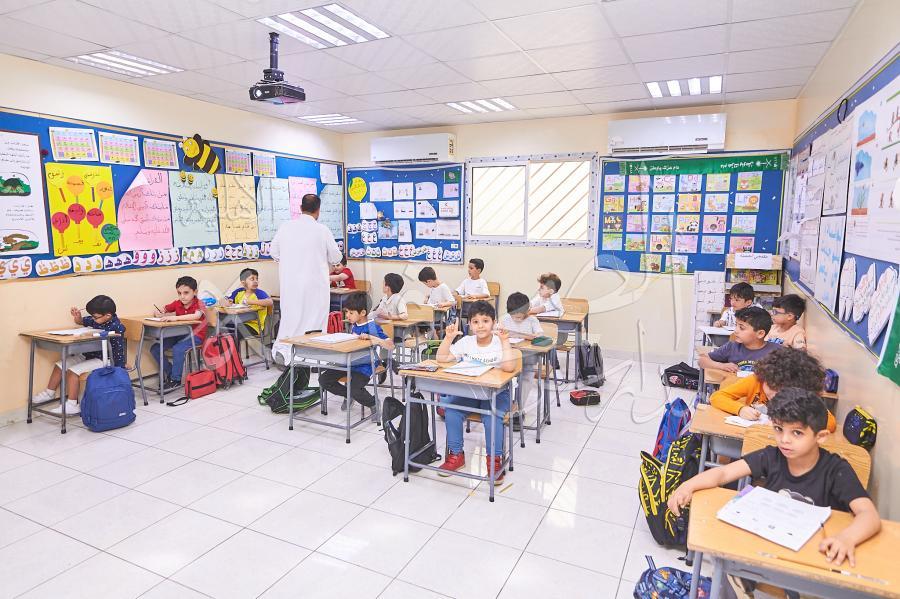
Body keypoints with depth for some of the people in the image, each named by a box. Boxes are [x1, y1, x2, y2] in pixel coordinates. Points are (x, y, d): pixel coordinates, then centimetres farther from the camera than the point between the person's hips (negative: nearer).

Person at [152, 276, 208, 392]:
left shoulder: (199, 304, -15)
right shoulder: (177, 303, 3)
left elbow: (196, 316, -37)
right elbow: (162, 311, 14)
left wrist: (175, 317, -42)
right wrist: (162, 315, -12)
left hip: (195, 335, -7)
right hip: (179, 334, 7)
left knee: (177, 349, -33)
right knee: (155, 349, -4)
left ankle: (176, 380, -15)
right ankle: (170, 372, 11)